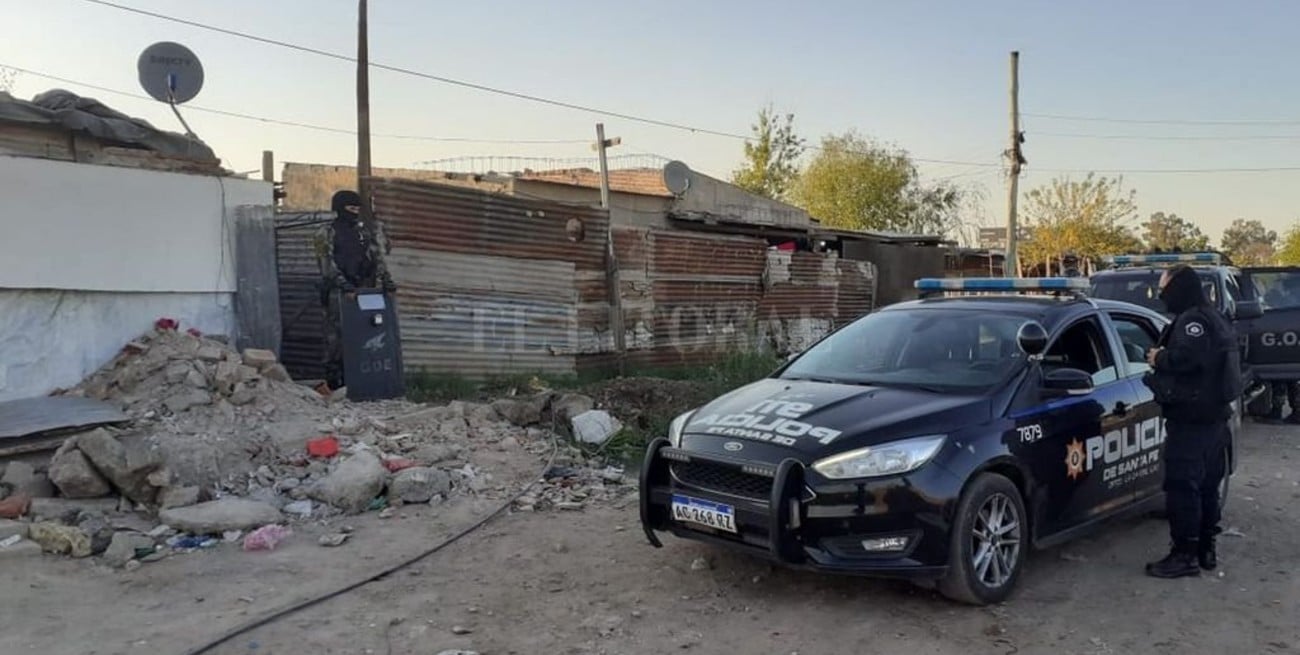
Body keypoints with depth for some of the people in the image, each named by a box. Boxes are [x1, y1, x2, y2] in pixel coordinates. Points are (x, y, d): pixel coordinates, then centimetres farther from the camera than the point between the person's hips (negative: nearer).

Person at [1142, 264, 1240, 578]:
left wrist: (1158, 358, -12)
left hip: (1191, 421, -11)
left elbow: (1186, 357, -31)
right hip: (1213, 416, 11)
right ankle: (1205, 549, 23)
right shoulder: (1214, 318, 18)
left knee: (1182, 488, -7)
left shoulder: (1193, 320, -15)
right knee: (1206, 487, 15)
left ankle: (1185, 555, -5)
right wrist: (1161, 358, 10)